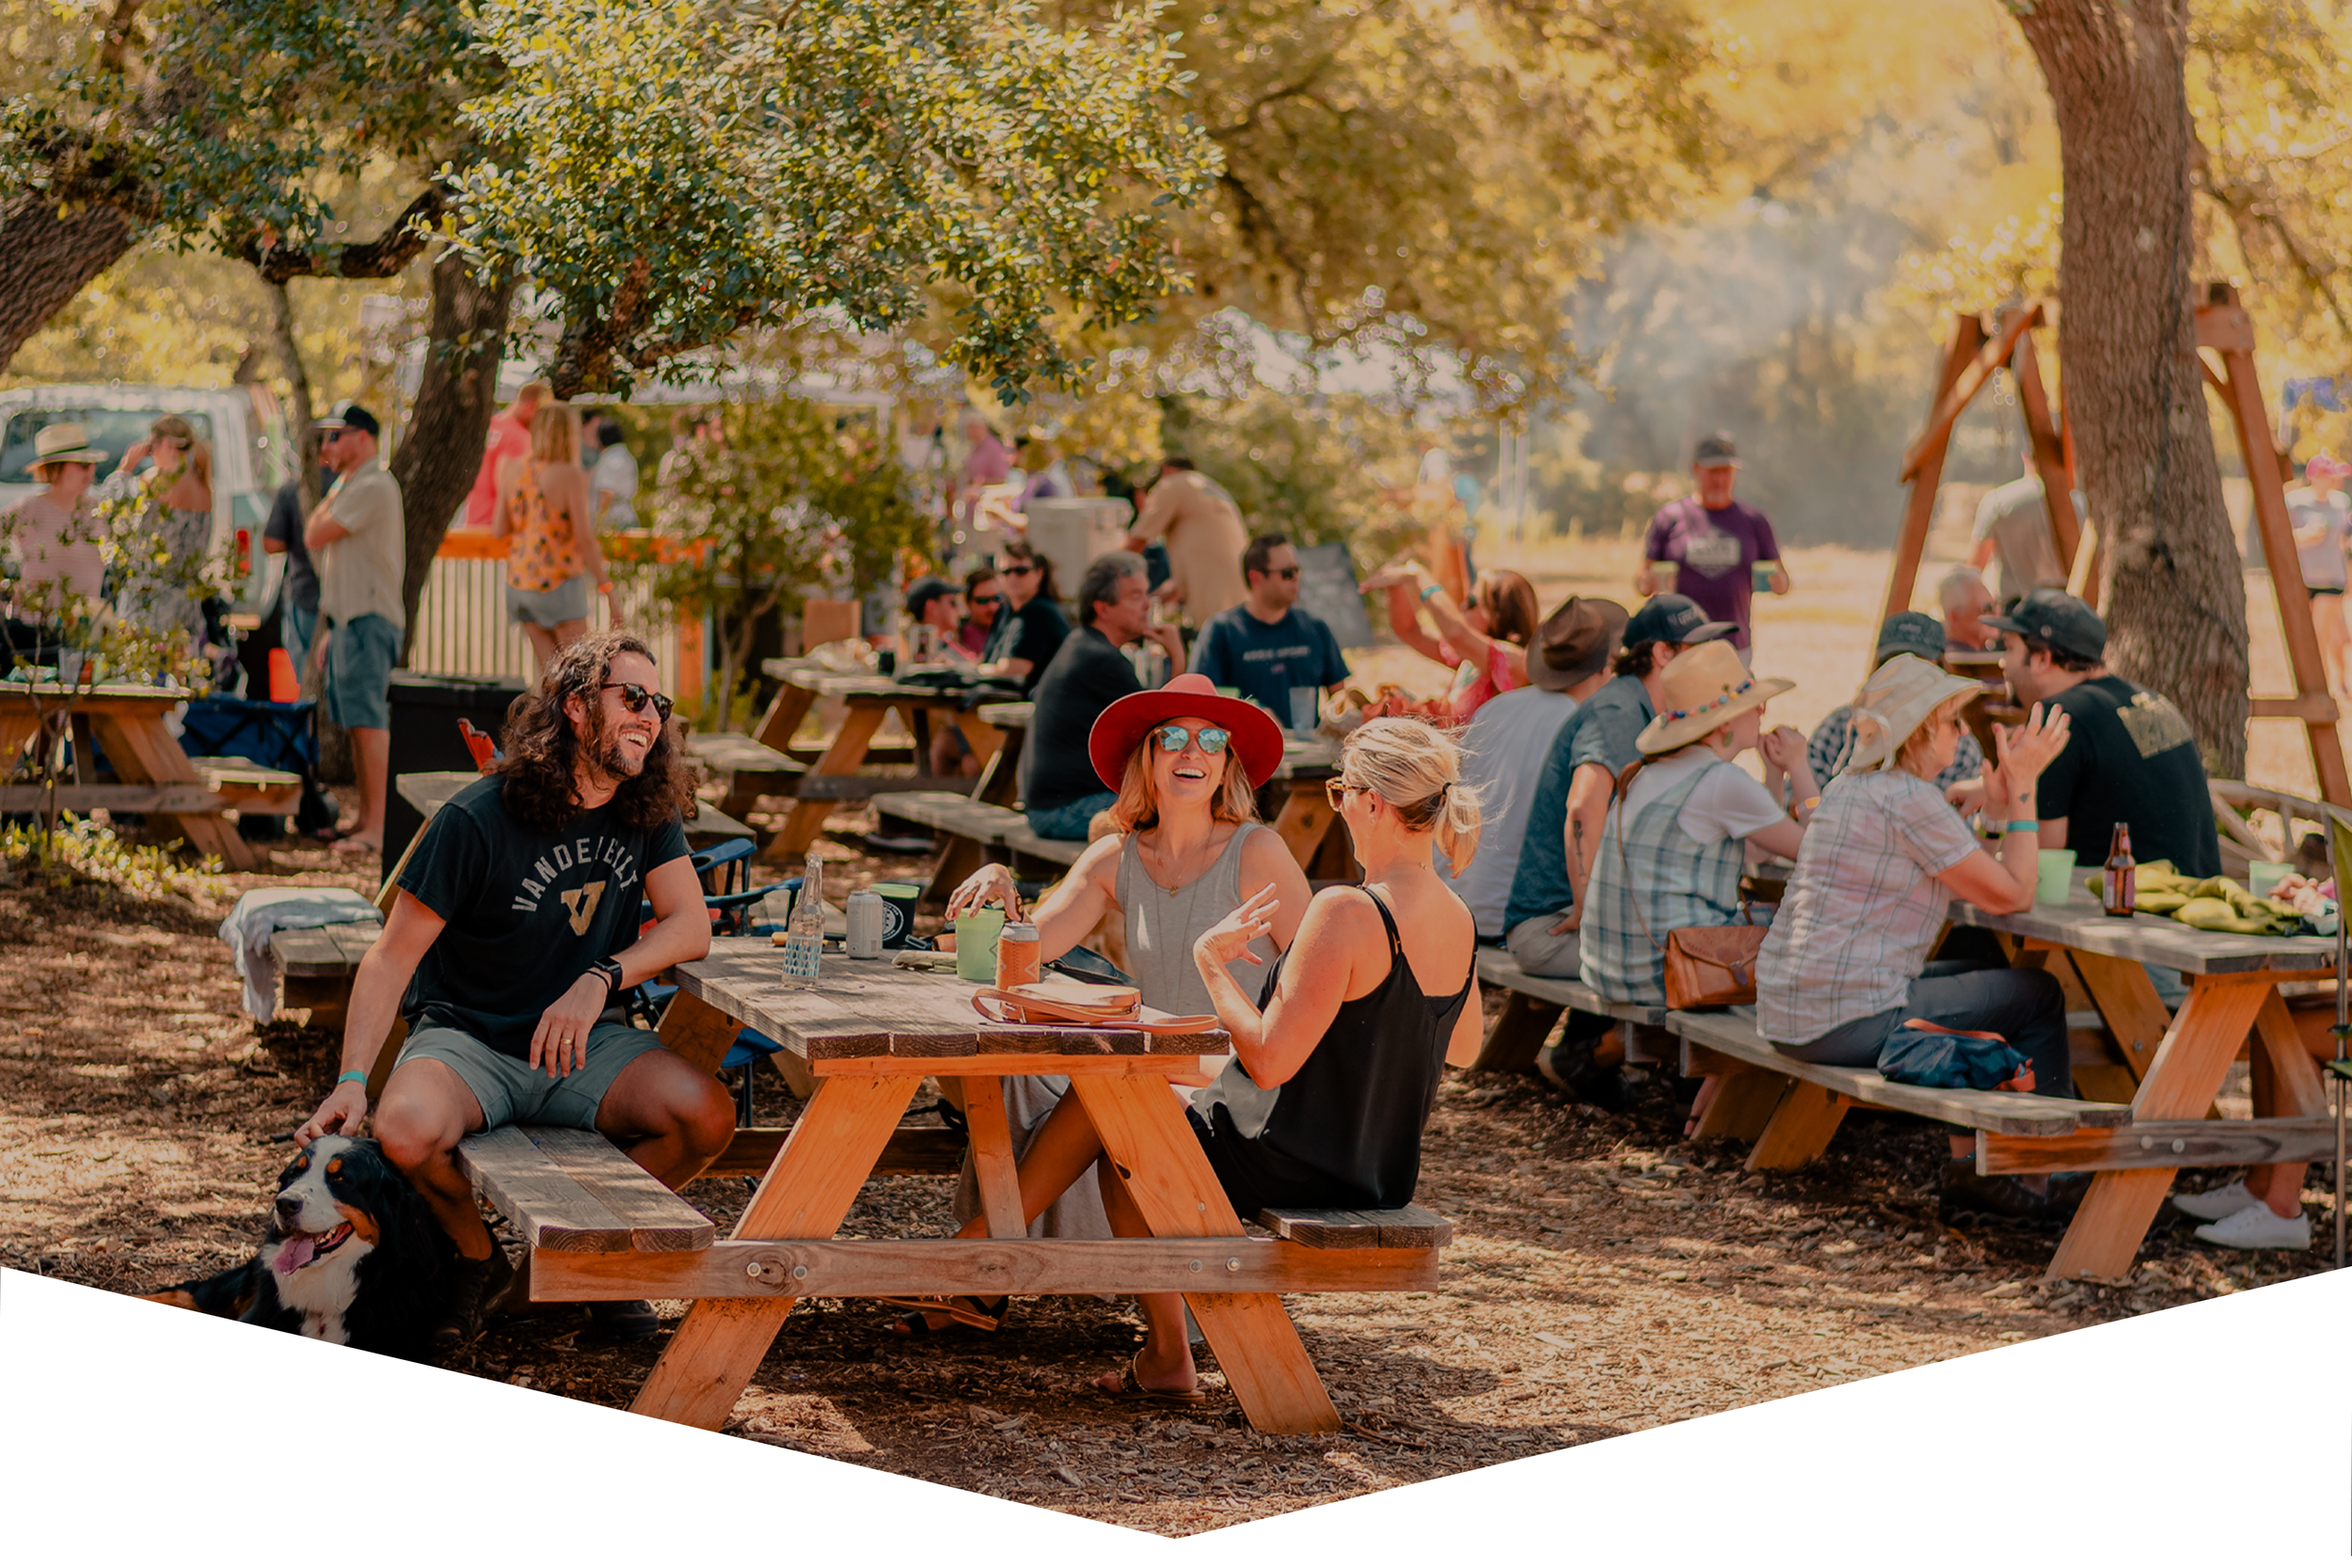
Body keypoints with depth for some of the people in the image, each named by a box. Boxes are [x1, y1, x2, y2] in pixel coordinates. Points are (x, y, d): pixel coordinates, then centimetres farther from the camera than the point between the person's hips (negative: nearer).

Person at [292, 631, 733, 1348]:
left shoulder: (649, 809, -1)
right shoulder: (476, 820, -16)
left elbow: (690, 926, -5)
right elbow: (393, 957, -14)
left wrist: (599, 981, -23)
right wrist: (352, 1082, -25)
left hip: (582, 1044, 4)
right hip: (466, 1038, -3)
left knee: (708, 1114, -24)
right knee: (407, 1129, -36)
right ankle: (479, 1259, -2)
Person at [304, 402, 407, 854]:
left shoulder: (373, 487, -13)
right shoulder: (353, 488, 21)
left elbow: (314, 536, -15)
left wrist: (332, 492, 1)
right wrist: (331, 629, 24)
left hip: (369, 621, -11)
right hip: (349, 622, 11)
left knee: (369, 723, -13)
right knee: (356, 724, 12)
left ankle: (377, 829, -15)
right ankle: (364, 819, 16)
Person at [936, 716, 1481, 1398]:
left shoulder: (1346, 912, -26)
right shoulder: (1458, 921, -2)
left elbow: (1269, 1060, -27)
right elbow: (1462, 1046, 15)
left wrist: (1210, 958, -15)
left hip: (1286, 1171, -8)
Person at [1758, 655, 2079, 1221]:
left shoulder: (1850, 786, 15)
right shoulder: (1910, 800, -15)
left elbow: (1960, 883, 22)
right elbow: (2011, 896, -10)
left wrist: (1995, 807, 11)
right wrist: (2024, 787, -4)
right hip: (1848, 1020, -10)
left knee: (1980, 978, 28)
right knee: (2039, 995, 5)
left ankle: (1968, 1164, 23)